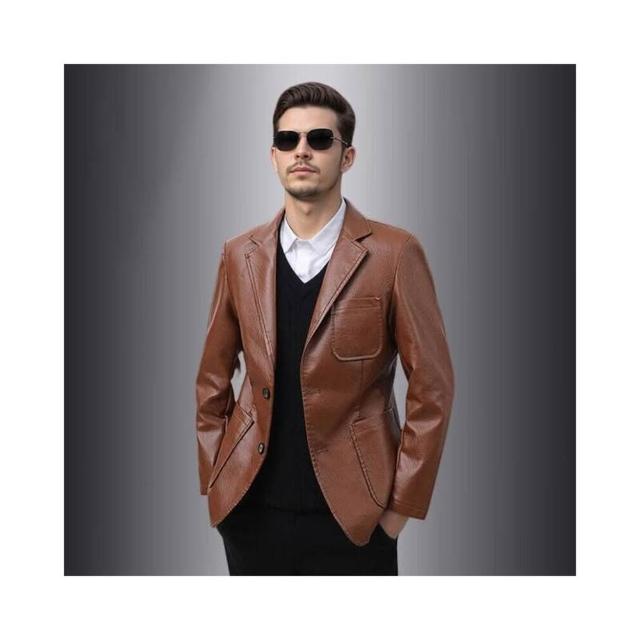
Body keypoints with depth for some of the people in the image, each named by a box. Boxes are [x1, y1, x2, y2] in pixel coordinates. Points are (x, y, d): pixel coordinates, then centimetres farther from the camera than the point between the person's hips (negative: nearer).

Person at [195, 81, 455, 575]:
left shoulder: (393, 253, -8)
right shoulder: (241, 255, 4)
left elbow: (432, 388, -7)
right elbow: (213, 380, 10)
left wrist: (401, 504, -7)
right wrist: (214, 481, 6)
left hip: (352, 517, -3)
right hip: (251, 511, 4)